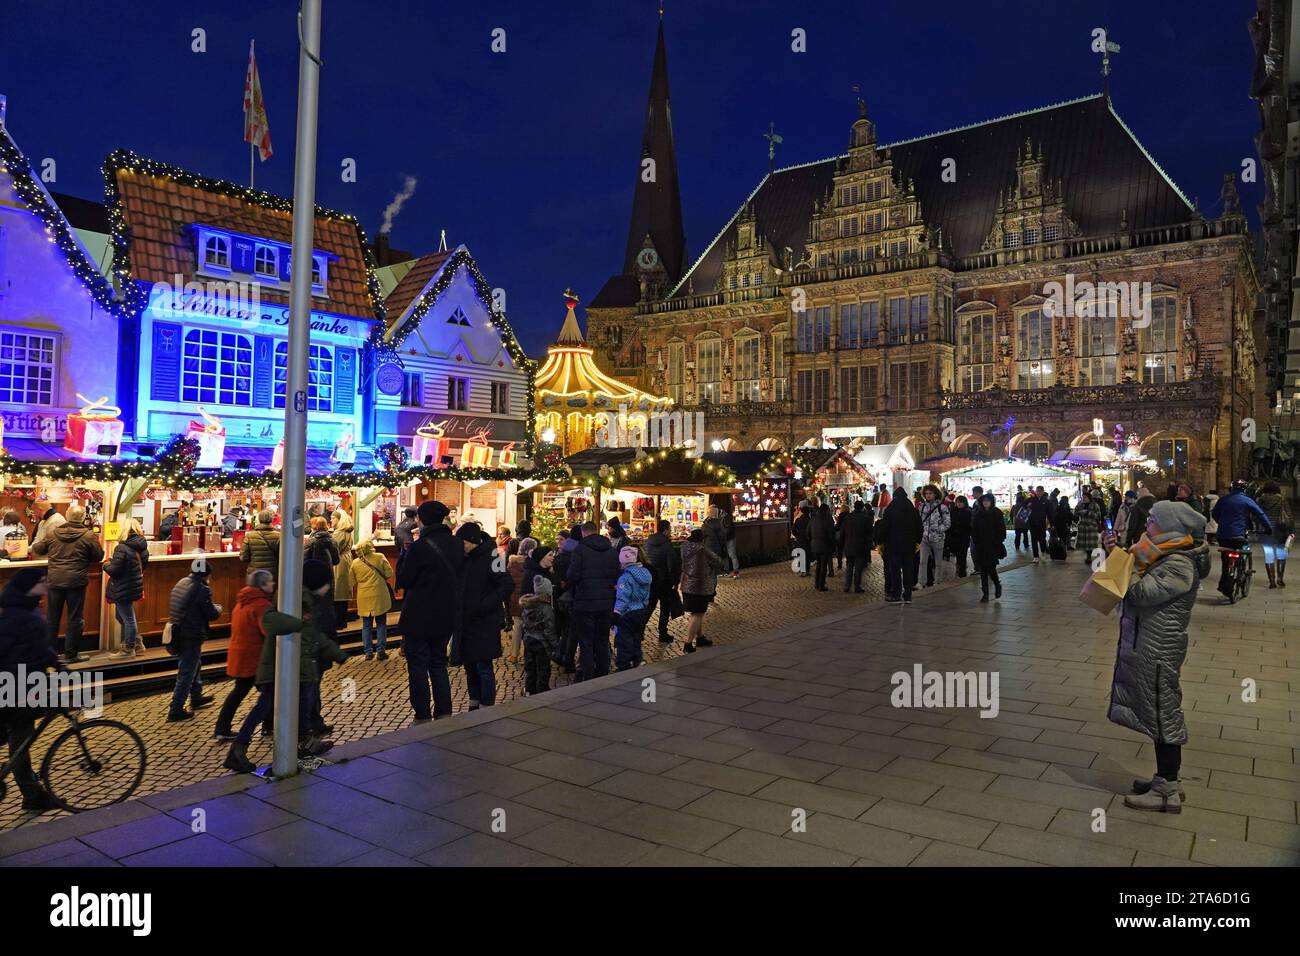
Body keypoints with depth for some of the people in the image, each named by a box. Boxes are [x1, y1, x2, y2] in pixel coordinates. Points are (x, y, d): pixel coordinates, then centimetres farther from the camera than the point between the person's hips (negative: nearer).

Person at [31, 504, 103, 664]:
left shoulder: (53, 533, 1)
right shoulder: (89, 536, -9)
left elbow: (36, 550, 12)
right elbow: (98, 557, -2)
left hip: (55, 581, 4)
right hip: (76, 582, -3)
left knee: (53, 618, 14)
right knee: (75, 619, 5)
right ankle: (70, 655, 8)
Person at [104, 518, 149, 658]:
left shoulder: (122, 548, -20)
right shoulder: (142, 547, 4)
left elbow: (113, 570, -21)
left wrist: (106, 565, 2)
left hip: (124, 589, -8)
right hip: (136, 586, 8)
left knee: (128, 618, 2)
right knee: (120, 615, 23)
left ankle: (128, 650, 14)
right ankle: (136, 643, 26)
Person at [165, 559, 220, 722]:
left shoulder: (181, 583, 5)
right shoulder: (202, 590, -20)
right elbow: (212, 615, -16)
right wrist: (218, 609, 7)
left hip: (178, 633, 9)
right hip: (192, 636, -9)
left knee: (194, 666, 26)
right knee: (186, 673, 1)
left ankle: (196, 698, 42)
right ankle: (176, 710, 5)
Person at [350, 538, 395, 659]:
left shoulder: (355, 563, 0)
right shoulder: (380, 557, -7)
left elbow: (351, 583, 7)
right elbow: (389, 574, -6)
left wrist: (351, 591, 27)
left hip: (364, 599, 2)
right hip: (379, 597, -2)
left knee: (366, 626, 10)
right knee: (381, 624, 8)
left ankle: (368, 652, 10)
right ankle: (381, 650, 5)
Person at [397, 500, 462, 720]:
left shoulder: (419, 547, -18)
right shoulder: (456, 546, 2)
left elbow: (402, 580, -10)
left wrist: (404, 552, 1)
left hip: (419, 618, -6)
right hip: (446, 617, 6)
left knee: (418, 667, 5)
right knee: (439, 664, 17)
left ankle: (423, 717, 9)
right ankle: (444, 713, 19)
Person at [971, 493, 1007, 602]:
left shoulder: (997, 513, -1)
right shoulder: (977, 514, 7)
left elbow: (1002, 529, -1)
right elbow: (973, 530, 9)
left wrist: (999, 542, -9)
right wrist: (975, 542, 0)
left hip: (993, 545, -3)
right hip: (981, 546, 3)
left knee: (991, 568, -8)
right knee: (983, 570, 3)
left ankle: (997, 585, 22)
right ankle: (985, 594, 9)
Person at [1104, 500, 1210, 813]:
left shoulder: (1179, 565, -20)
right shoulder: (1167, 556, 10)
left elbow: (1141, 593, -26)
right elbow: (1137, 587, 13)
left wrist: (1131, 561, -14)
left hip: (1158, 651, -10)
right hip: (1145, 645, 10)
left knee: (1162, 716, 0)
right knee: (1159, 714, 18)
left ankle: (1168, 792, 10)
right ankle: (1166, 779, 31)